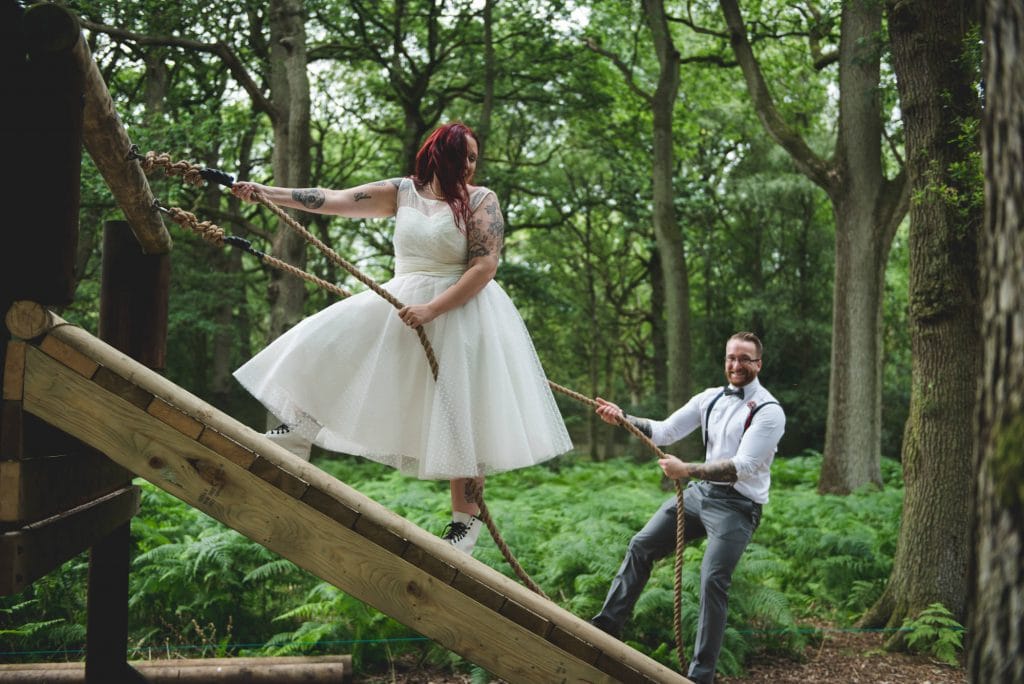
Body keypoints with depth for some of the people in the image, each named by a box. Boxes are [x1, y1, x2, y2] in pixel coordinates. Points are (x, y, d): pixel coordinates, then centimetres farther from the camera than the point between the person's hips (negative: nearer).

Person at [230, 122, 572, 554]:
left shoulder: (480, 200, -8)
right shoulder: (402, 192, 4)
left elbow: (485, 267, -16)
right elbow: (337, 201, 0)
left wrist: (432, 309, -23)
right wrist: (267, 193, -5)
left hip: (461, 312, -5)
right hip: (402, 305, 5)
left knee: (459, 417, -4)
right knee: (329, 344, -1)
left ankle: (466, 519, 6)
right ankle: (296, 434, 9)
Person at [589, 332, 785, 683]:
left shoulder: (769, 412, -13)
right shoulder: (711, 398, 6)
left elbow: (743, 467, -22)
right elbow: (665, 431, 5)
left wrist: (686, 470, -28)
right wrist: (621, 417, -9)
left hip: (737, 505, -7)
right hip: (700, 492, 7)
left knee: (713, 581, -17)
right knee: (641, 546, 8)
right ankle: (607, 625, 18)